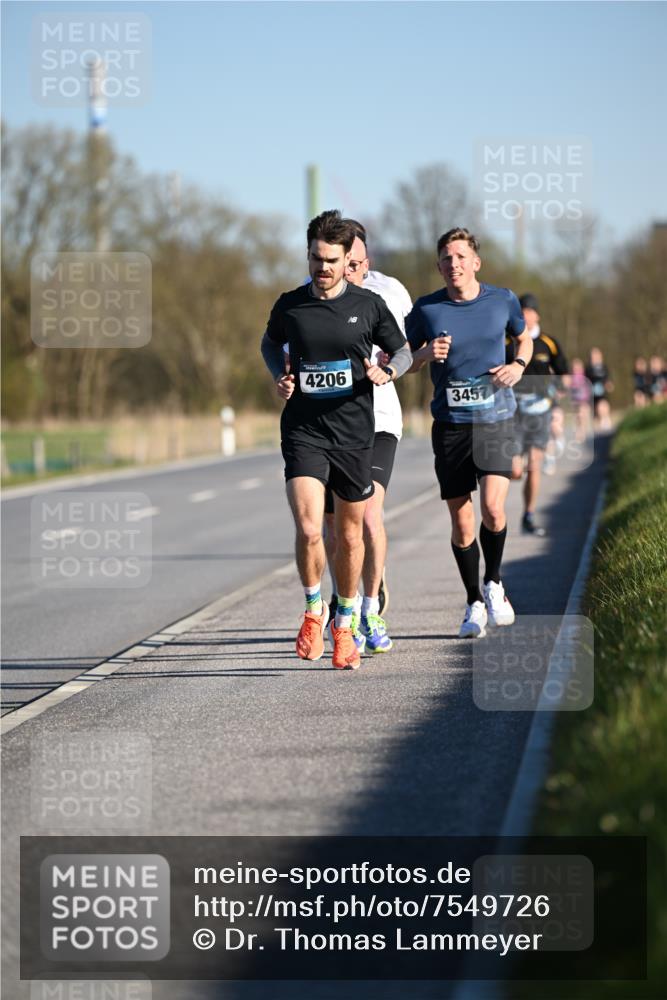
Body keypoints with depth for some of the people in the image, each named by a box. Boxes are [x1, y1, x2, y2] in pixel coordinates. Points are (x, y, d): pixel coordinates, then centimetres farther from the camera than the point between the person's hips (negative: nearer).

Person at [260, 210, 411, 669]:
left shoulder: (369, 305, -1)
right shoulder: (289, 306, 0)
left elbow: (403, 352, 11)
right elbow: (270, 343, 21)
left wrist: (386, 372, -11)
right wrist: (280, 377, 3)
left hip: (355, 435, 1)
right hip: (304, 432, -1)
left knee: (350, 535, 11)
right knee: (309, 530, -17)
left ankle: (344, 625, 29)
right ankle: (314, 609, 8)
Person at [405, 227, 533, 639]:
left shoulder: (502, 300, 3)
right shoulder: (426, 310, 0)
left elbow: (524, 338, 21)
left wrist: (518, 365, 1)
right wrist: (424, 355, -13)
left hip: (495, 417, 0)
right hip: (450, 423, 1)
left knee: (493, 507, -18)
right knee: (461, 522, 1)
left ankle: (494, 584, 8)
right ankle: (474, 603, 19)